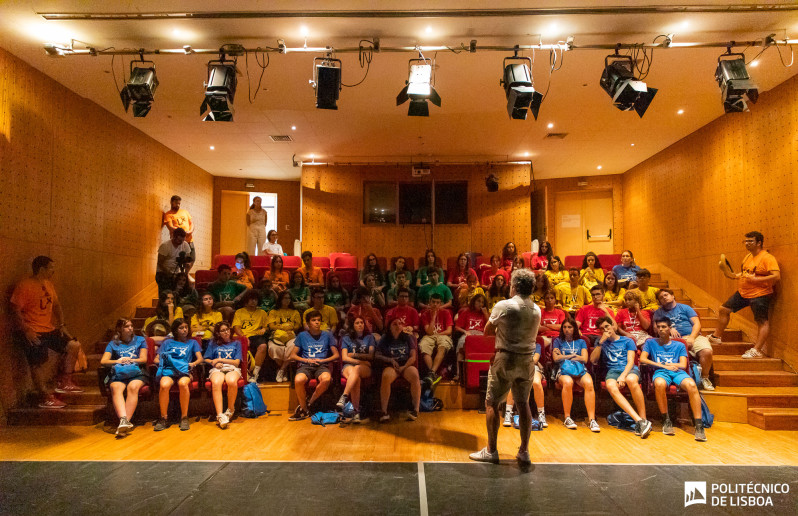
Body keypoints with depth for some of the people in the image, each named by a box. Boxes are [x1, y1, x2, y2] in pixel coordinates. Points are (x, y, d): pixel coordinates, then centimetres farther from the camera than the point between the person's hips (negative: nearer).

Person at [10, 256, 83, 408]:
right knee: (39, 363, -11)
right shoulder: (24, 286, -13)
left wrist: (61, 325, 10)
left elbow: (56, 305, 20)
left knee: (74, 345, 2)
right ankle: (45, 398, -1)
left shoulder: (48, 284, 13)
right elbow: (15, 310, -17)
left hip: (49, 330, 9)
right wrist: (26, 330, -23)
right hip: (32, 333, -8)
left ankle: (63, 383, 11)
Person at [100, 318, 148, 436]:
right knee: (116, 387, -34)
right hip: (118, 374, 1)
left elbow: (144, 359, 9)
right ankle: (123, 419, -51)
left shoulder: (140, 340, 20)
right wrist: (117, 361, -12)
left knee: (133, 387, -35)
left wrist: (129, 360, -7)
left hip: (137, 373, -1)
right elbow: (103, 361, 6)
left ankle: (125, 421, -42)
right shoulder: (113, 343, 20)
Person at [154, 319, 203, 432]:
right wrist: (164, 361, -4)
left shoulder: (192, 342, 26)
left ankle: (184, 417, -25)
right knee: (164, 385, -35)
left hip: (184, 371, -1)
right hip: (168, 370, 1)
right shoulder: (167, 342, 26)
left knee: (183, 383, -37)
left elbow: (200, 359, 13)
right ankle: (163, 418, -20)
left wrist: (192, 364, -8)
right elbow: (156, 359, 18)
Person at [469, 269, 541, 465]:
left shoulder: (503, 306, -10)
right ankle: (524, 451, 17)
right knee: (523, 404, 13)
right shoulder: (536, 310, 4)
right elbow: (529, 333, 13)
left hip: (505, 359, -5)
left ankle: (491, 451, 9)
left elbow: (487, 331, -2)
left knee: (491, 403, 5)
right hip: (527, 360, 5)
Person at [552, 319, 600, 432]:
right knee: (567, 382, -38)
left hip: (580, 369, 2)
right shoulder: (558, 341, 22)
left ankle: (592, 419, -36)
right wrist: (572, 355, 7)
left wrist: (564, 356, 5)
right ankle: (567, 418, -28)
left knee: (589, 383, -34)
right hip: (563, 370, -1)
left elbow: (584, 359, 9)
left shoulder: (581, 341, 24)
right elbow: (556, 358, 8)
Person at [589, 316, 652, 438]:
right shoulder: (601, 343, 23)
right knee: (611, 386, -36)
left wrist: (623, 375, -15)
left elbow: (630, 361, 4)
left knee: (631, 380, -39)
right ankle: (639, 420, -42)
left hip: (629, 369, -1)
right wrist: (601, 341, 0)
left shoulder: (627, 341, 17)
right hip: (612, 370, 1)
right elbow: (593, 360, 7)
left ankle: (643, 419, -31)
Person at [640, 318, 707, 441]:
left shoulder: (679, 345, 23)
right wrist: (663, 366, -5)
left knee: (691, 385, -34)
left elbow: (683, 365, 10)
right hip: (660, 372, -1)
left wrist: (663, 363, -1)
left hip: (678, 372, 1)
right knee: (659, 384, -39)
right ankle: (666, 421, -23)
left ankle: (699, 425, -33)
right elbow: (642, 359, 5)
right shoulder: (651, 343, 20)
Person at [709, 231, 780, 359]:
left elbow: (776, 276, -23)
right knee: (724, 309, 10)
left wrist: (755, 279, -25)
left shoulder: (767, 258, -15)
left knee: (762, 321, -5)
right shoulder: (748, 257, 12)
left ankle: (757, 350, -4)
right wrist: (732, 275, 9)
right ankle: (716, 336, 21)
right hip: (742, 293, 9)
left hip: (759, 295, -9)